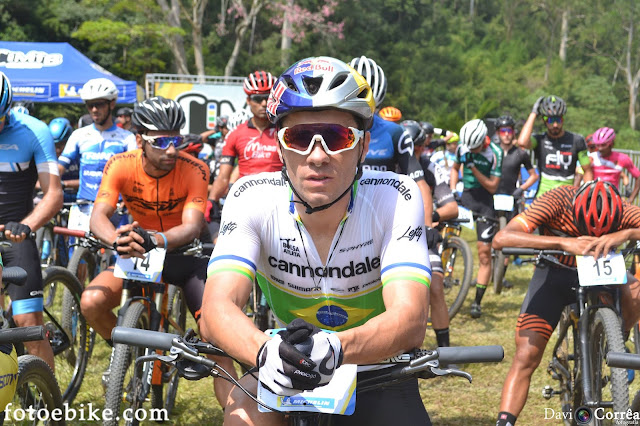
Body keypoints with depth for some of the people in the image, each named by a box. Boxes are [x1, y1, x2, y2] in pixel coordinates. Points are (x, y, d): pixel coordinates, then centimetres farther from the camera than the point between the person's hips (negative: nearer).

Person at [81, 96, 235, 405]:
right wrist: (118, 239, -52)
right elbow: (99, 216, -27)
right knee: (91, 302, -22)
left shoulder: (194, 170, -22)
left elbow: (192, 226, -32)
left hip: (187, 251, -2)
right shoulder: (121, 165, -17)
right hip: (139, 251, 2)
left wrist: (153, 240, -54)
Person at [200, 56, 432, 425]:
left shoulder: (395, 198, -22)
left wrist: (335, 347, -55)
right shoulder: (253, 198, -18)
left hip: (378, 379, 0)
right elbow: (218, 307, -30)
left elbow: (410, 317, -33)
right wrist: (265, 352, -54)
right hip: (285, 378, 0)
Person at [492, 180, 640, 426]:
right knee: (526, 357, -14)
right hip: (554, 274, -2)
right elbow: (501, 239, -42)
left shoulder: (620, 212, -25)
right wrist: (564, 242, -51)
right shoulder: (557, 201, -31)